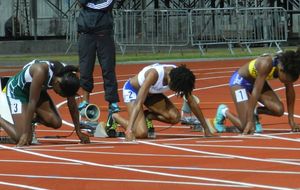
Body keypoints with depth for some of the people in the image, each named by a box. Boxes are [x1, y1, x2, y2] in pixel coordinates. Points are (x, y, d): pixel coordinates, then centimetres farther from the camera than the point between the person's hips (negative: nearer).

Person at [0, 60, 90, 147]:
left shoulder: (67, 76, -22)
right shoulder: (41, 72, -40)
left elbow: (72, 104, -9)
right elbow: (32, 102, -36)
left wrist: (79, 132, -6)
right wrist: (26, 134, -35)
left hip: (36, 90, 6)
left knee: (56, 123, -12)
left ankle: (33, 117, 16)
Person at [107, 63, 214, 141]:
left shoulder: (179, 75, -23)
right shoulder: (154, 74, -40)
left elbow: (192, 103, -11)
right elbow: (138, 102, -45)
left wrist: (206, 129, -8)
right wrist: (129, 130, -54)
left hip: (152, 93, 6)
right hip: (132, 90, -6)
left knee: (175, 117, -17)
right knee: (141, 133, -22)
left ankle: (147, 116, 9)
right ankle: (115, 117, 4)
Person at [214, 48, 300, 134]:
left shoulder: (286, 66, -21)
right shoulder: (266, 64, -39)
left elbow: (290, 91, -8)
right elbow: (256, 92, -37)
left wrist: (291, 119, -6)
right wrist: (249, 122, -36)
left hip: (256, 80, 6)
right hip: (240, 80, -6)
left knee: (279, 110, -19)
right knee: (246, 127, -16)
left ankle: (255, 111, 10)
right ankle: (224, 111, 12)